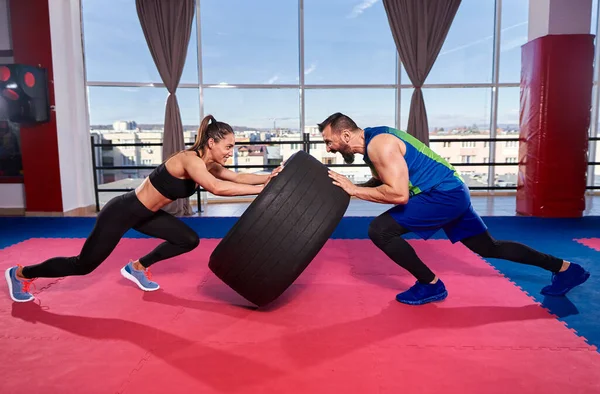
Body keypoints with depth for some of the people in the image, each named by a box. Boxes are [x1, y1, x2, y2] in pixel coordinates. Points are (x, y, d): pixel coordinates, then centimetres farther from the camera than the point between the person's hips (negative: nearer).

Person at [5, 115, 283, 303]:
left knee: (189, 240, 6)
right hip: (122, 212, -8)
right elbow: (217, 188, -45)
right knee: (84, 265, 8)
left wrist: (268, 177, -19)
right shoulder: (189, 159, -30)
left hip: (145, 214, 9)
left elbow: (237, 177, -4)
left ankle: (137, 268, 24)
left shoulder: (208, 164, -3)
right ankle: (21, 273, 33)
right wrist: (261, 189, -41)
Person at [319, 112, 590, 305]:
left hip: (444, 194, -10)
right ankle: (565, 269, 35)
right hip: (451, 192, 10)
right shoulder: (374, 141, 11)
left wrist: (354, 190, -21)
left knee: (380, 230, -15)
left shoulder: (378, 144, -20)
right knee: (489, 248, 21)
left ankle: (431, 285, 2)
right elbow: (383, 183, 19)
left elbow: (398, 194, -28)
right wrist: (350, 188, 5)